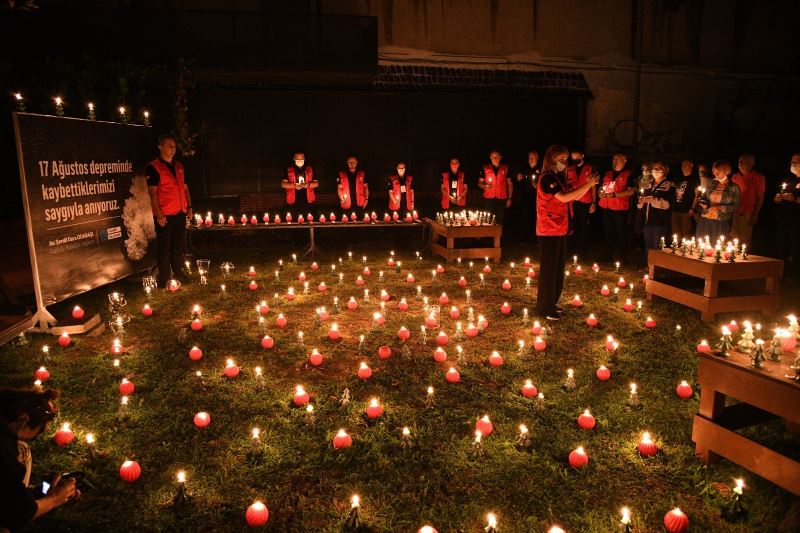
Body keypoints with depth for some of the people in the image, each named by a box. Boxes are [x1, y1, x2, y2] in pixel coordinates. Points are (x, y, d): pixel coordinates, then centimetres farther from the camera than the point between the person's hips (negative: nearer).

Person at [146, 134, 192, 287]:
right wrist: (159, 214, -17)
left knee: (179, 246, 13)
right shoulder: (153, 167, -6)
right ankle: (164, 278, 9)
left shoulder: (179, 166, 14)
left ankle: (178, 273, 24)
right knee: (164, 247, 1)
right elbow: (152, 192, -11)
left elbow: (185, 188, 19)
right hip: (164, 216, -6)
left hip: (180, 213, 6)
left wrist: (189, 207, 11)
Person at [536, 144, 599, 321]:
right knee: (548, 268, -3)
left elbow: (573, 197, 15)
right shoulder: (547, 178, -14)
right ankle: (544, 308, 7)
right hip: (549, 231, -9)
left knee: (558, 268, 15)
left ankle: (551, 303, 26)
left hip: (559, 230, 9)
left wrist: (588, 184, 1)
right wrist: (587, 185, -19)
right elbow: (563, 197, -24)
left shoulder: (559, 178, 15)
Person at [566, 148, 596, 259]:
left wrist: (594, 203, -5)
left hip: (585, 203, -3)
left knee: (584, 227, -1)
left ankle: (584, 252, 6)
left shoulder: (590, 169, 1)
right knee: (574, 227, 7)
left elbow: (593, 187, 1)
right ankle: (575, 250, 17)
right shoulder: (569, 169, 10)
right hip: (572, 202, 3)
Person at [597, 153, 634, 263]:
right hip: (606, 208, 6)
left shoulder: (628, 175, -3)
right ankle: (608, 257, 24)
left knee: (620, 234, -1)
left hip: (620, 209, -6)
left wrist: (613, 194, -20)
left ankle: (618, 258, 6)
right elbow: (602, 187, 25)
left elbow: (631, 191, -14)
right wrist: (600, 194, 1)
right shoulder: (608, 174, 15)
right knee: (608, 233, 14)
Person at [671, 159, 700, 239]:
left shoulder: (694, 179, 1)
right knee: (676, 234, 9)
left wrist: (693, 209, -14)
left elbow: (697, 195, -5)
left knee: (686, 234, -4)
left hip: (686, 211, -6)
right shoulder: (678, 179, 18)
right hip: (675, 210, 6)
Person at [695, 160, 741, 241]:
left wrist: (721, 208, -18)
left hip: (721, 223, -3)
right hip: (704, 220, 3)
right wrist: (702, 203, -4)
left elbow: (736, 206, -3)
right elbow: (702, 197, 18)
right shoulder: (711, 184, 7)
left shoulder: (734, 187, -3)